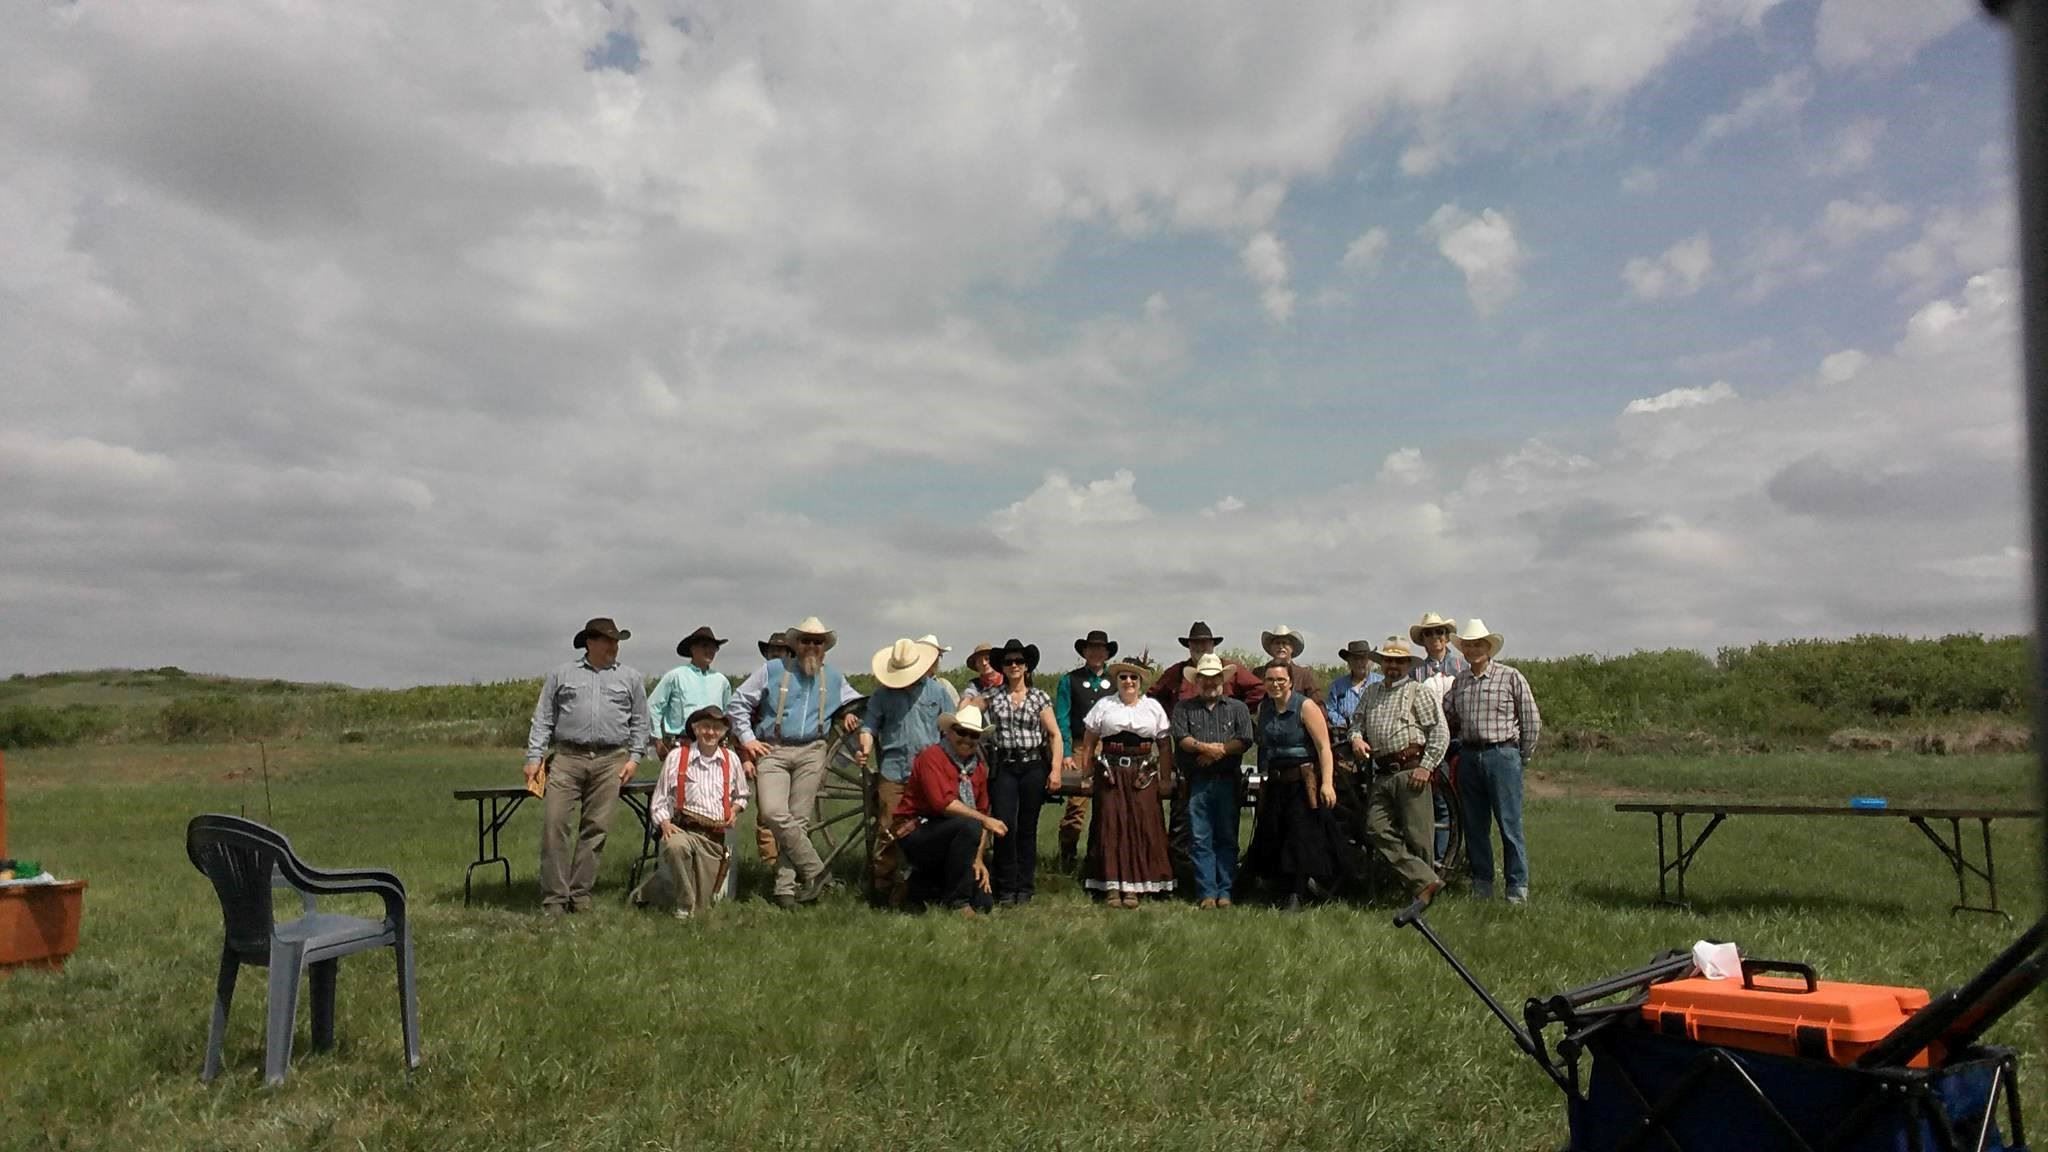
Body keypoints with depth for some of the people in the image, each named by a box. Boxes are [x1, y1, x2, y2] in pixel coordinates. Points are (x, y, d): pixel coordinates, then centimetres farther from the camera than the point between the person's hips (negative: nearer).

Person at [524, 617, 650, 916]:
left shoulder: (630, 679, 14)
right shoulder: (562, 675, 12)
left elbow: (639, 723, 14)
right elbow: (543, 719, 10)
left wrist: (634, 757, 3)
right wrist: (534, 757, 1)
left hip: (610, 761, 1)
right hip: (566, 758, -1)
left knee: (596, 828, 0)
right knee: (554, 823, -8)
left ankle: (580, 893, 8)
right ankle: (554, 897, -2)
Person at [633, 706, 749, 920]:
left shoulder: (731, 760, 9)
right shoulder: (676, 756, 0)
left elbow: (741, 797, 23)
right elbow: (659, 801, 2)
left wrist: (734, 810, 2)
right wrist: (665, 824, -15)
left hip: (715, 838, 3)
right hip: (682, 830, -3)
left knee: (700, 909, 1)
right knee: (675, 846, -42)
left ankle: (651, 889, 32)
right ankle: (684, 907, -19)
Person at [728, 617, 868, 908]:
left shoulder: (833, 678, 15)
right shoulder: (773, 670, 5)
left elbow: (856, 702, 31)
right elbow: (738, 703, 8)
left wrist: (851, 715, 9)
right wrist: (747, 738, 0)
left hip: (811, 753, 2)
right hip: (772, 751, -2)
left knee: (799, 820, -2)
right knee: (773, 813, -19)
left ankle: (786, 888, 3)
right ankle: (814, 870, -7)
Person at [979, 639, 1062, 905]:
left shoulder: (1039, 697, 6)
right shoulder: (991, 697, 7)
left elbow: (1055, 735, 4)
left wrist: (1055, 769, -5)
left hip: (1034, 766, 0)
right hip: (1003, 768, 0)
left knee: (1027, 829, 4)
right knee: (1004, 826, -9)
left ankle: (1025, 888, 15)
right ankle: (1005, 889, 4)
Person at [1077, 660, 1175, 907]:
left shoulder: (1153, 707, 10)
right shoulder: (1104, 705, 8)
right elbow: (1088, 743, 6)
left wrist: (1166, 779, 2)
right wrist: (1086, 774, -1)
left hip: (1143, 775, 1)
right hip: (1110, 773, -1)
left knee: (1142, 827, -3)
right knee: (1111, 826, -2)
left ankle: (1135, 887, 5)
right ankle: (1111, 886, 3)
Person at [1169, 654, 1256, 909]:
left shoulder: (1237, 708, 13)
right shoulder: (1183, 708, 12)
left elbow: (1246, 740, -1)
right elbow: (1181, 738, -3)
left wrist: (1218, 751, -10)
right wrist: (1206, 748, -17)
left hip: (1227, 781, 0)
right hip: (1197, 782, 0)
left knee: (1227, 838, 2)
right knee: (1200, 840, -2)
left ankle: (1225, 891, 8)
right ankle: (1207, 893, 2)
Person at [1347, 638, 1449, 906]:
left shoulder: (1418, 691, 3)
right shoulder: (1371, 691, 21)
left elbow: (1440, 732, -2)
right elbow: (1357, 720, 24)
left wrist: (1426, 766, -9)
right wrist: (1356, 737, 0)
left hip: (1410, 771, -5)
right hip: (1381, 773, 6)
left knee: (1417, 834, -4)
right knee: (1377, 830, -8)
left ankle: (1422, 885, 9)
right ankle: (1425, 882, -10)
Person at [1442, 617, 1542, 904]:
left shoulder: (1511, 677, -1)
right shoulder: (1459, 681, 12)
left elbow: (1532, 721, 1)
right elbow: (1446, 717, 12)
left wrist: (1522, 758, 3)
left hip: (1502, 754, -5)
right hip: (1469, 758, 5)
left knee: (1510, 824, -4)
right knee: (1474, 826, 8)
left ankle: (1518, 887, 3)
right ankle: (1482, 885, 16)